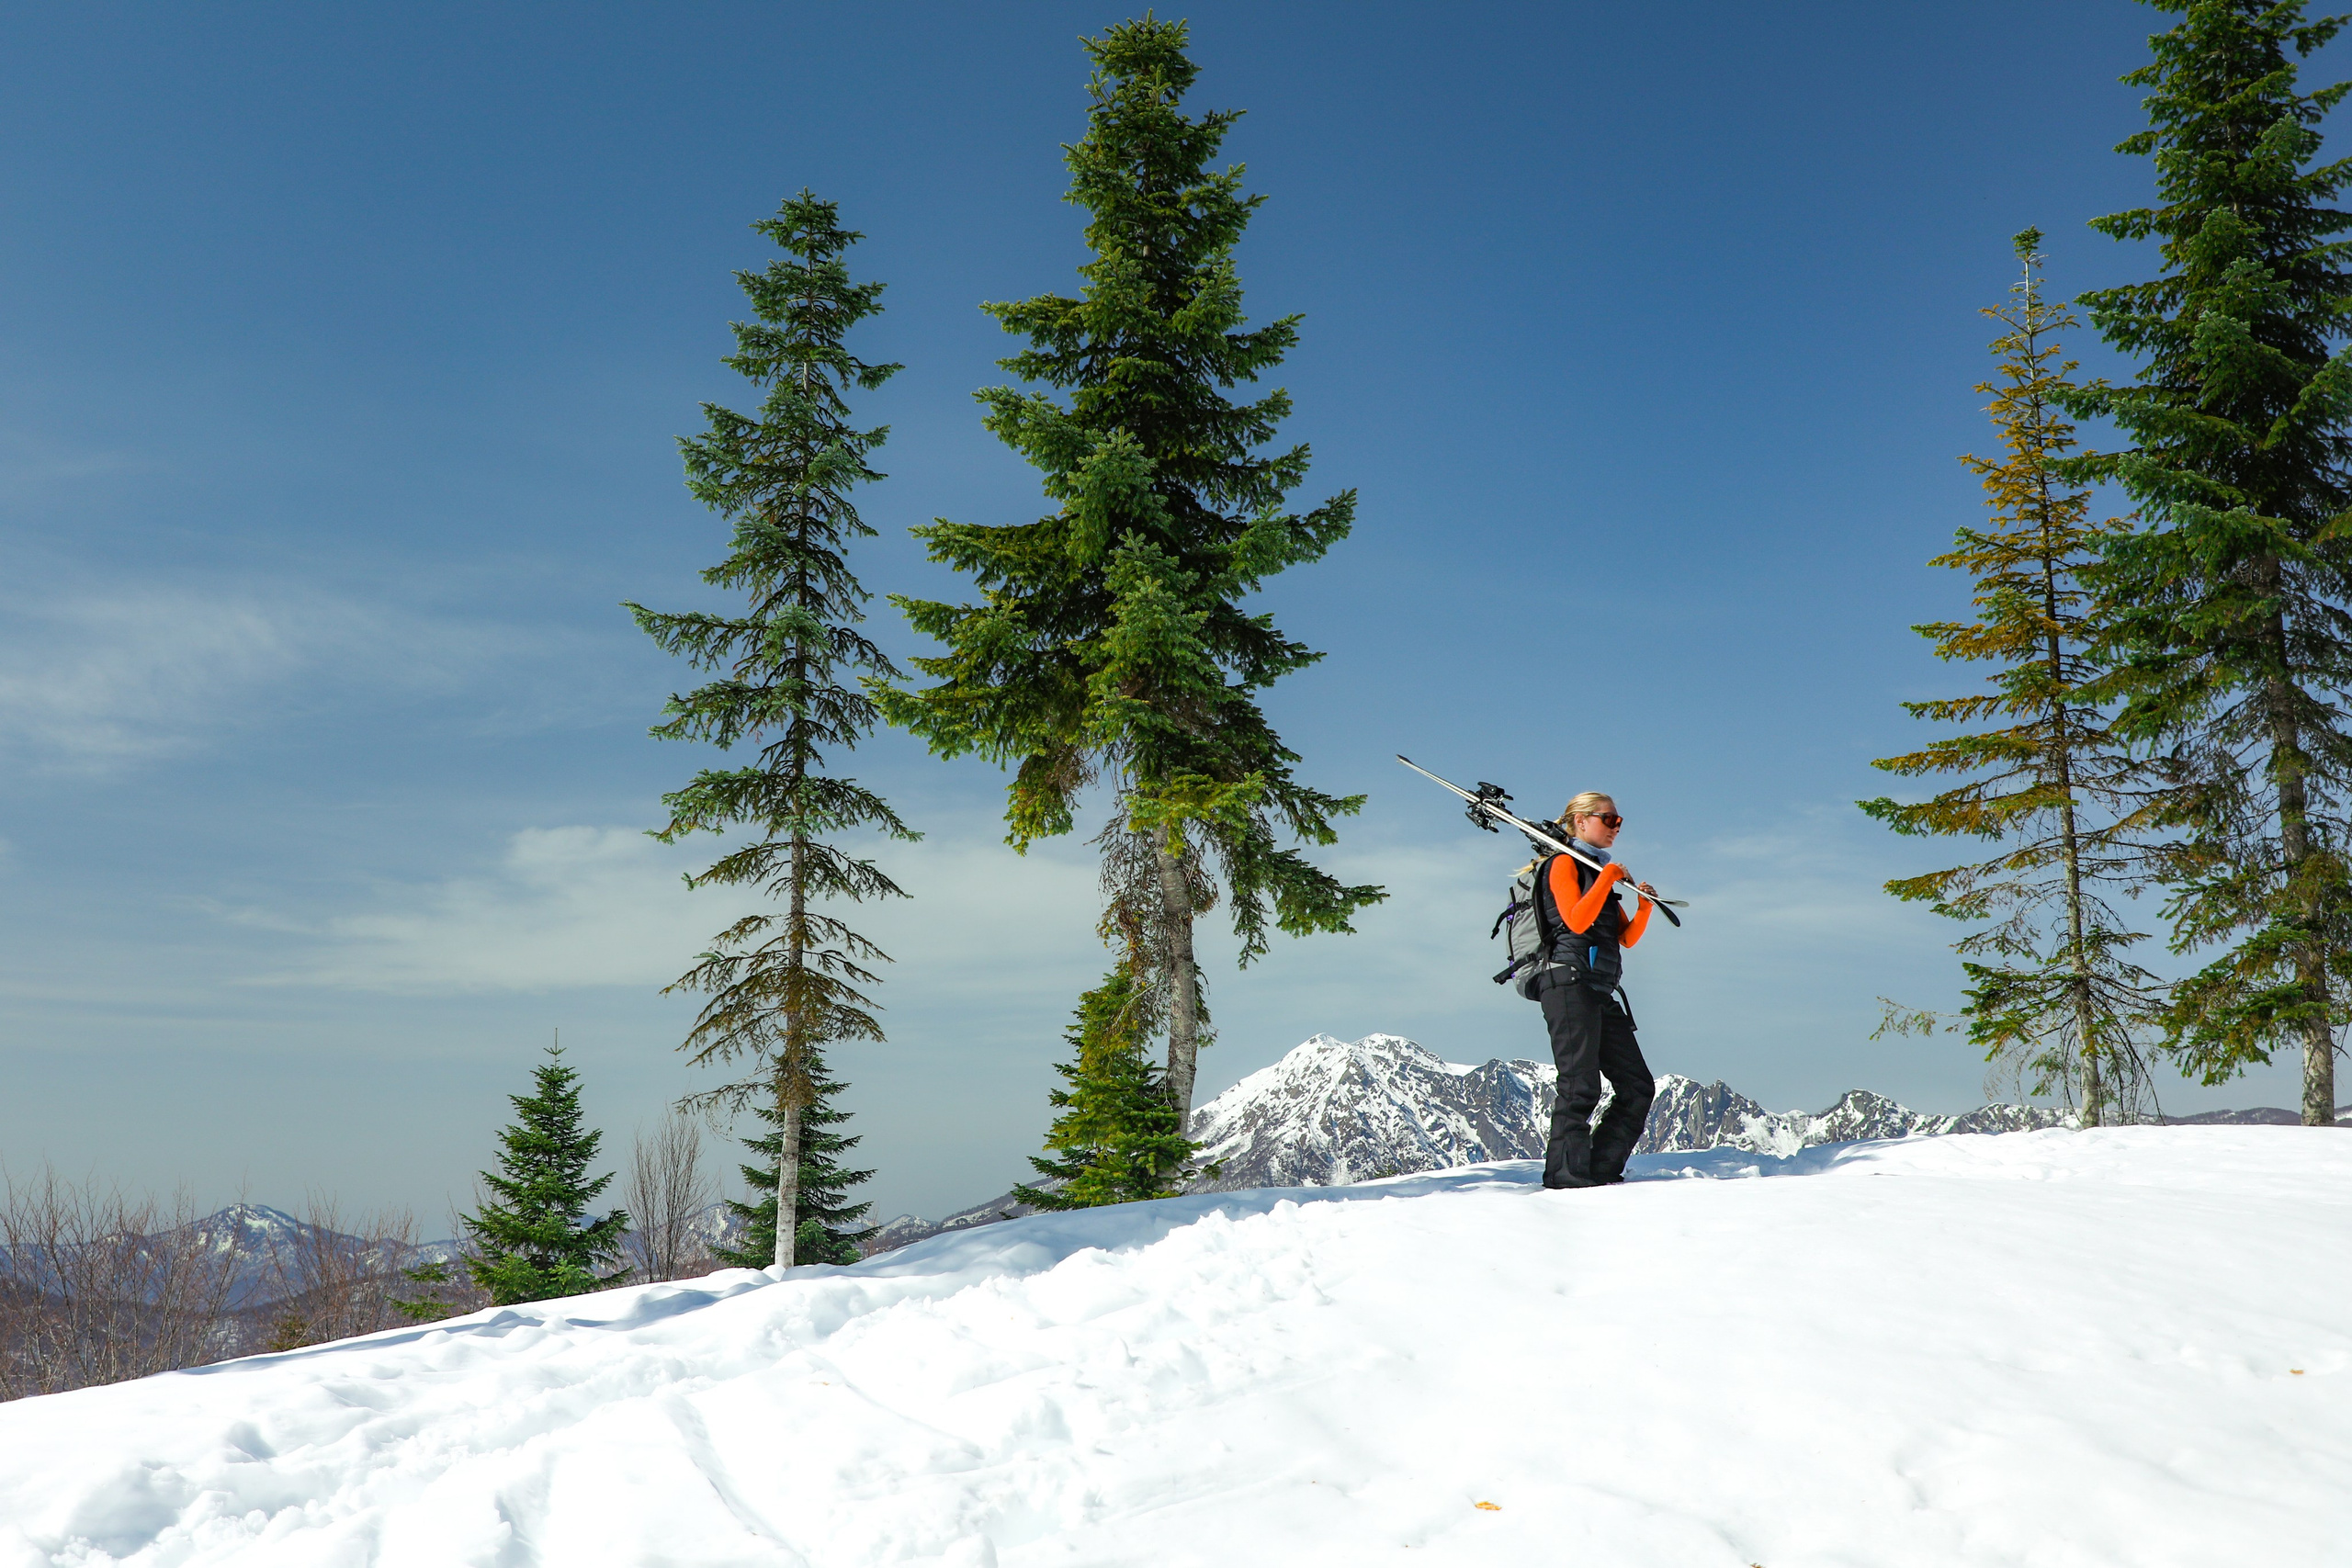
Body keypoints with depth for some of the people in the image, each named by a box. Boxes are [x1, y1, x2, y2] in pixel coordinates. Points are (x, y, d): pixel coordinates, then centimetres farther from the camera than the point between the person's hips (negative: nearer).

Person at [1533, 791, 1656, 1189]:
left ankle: (1601, 1170, 5)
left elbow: (1627, 938, 19)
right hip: (1569, 982, -9)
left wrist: (1644, 907, 2)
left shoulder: (1601, 874, 25)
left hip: (1602, 992, 9)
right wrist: (1608, 879, -12)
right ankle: (1566, 1171, -8)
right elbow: (1576, 921, -15)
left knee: (1638, 1088, 3)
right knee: (1581, 1086, -12)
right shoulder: (1564, 863, 2)